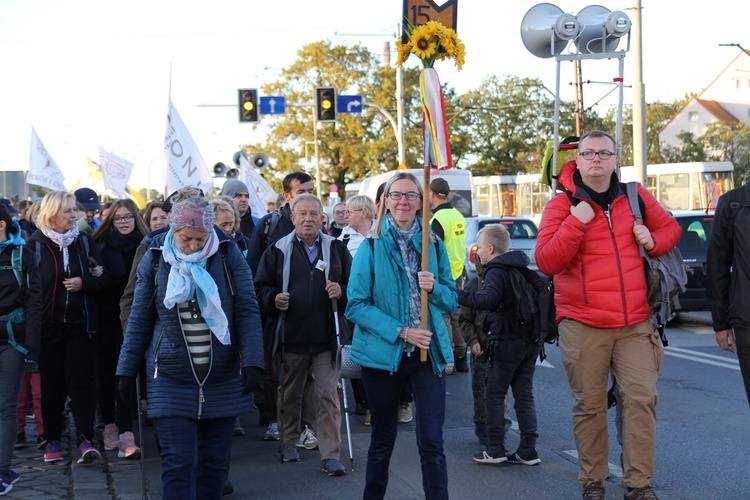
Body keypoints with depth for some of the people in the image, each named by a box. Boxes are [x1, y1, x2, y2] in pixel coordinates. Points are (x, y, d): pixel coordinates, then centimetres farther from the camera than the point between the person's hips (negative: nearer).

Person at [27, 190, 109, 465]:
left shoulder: (84, 242, 6)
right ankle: (52, 439, 17)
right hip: (49, 325, -1)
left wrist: (83, 282, -12)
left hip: (80, 323, 1)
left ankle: (85, 439, -4)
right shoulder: (35, 244, -2)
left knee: (80, 380, -4)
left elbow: (103, 279, 6)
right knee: (51, 382, 7)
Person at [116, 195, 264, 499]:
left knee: (213, 462, 9)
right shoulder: (155, 259, -1)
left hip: (223, 380, 1)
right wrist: (127, 371, 7)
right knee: (179, 463, -8)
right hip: (171, 381, -1)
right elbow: (139, 321, 6)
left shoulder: (228, 255, -3)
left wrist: (252, 362, -14)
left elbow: (247, 312, -4)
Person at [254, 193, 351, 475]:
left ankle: (330, 455, -2)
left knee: (328, 396, -5)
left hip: (325, 338, 0)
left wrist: (341, 292, -12)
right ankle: (290, 442, 34)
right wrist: (273, 299, -14)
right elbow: (260, 288, 6)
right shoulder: (278, 251, 4)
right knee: (290, 394, 15)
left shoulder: (336, 249, 6)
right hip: (291, 337, 1)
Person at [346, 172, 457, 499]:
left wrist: (434, 288, -14)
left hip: (428, 351, 1)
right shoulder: (371, 247, -2)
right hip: (383, 353, -1)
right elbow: (356, 305, -8)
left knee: (431, 441, -6)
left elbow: (451, 302, 8)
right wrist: (401, 332, -18)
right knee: (382, 439, 12)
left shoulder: (434, 245, 5)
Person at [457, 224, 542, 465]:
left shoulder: (496, 271, -12)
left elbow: (489, 300, -29)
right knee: (524, 394, 10)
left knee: (494, 393, 3)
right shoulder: (524, 270, 14)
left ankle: (495, 448, 3)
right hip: (530, 341, 8)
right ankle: (528, 449, 9)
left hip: (506, 341, -8)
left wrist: (458, 295, -27)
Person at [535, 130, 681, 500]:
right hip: (582, 325, -2)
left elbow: (670, 227, 23)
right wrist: (576, 222, -19)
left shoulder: (635, 197, 9)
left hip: (634, 323, 3)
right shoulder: (563, 205, -1)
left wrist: (654, 241, 1)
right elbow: (546, 263, -10)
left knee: (642, 397, -6)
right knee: (589, 405, 4)